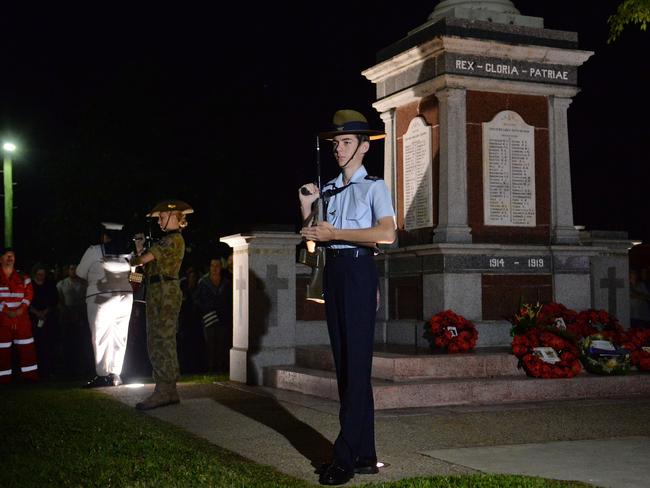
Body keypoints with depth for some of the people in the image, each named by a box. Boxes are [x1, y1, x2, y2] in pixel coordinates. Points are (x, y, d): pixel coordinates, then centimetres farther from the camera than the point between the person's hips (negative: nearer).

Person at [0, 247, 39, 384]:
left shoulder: (23, 277, 13)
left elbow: (29, 294, 6)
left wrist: (22, 308, -9)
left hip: (21, 317, 2)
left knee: (27, 347, 0)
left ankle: (30, 374, 4)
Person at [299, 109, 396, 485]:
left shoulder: (374, 186, 0)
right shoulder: (328, 189, 18)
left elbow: (387, 233, -18)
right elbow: (312, 238, 18)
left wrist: (334, 233, -16)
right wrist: (307, 207, 4)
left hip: (359, 270, -7)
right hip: (333, 271, 7)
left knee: (356, 364, -9)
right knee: (344, 364, 7)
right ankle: (364, 455, 12)